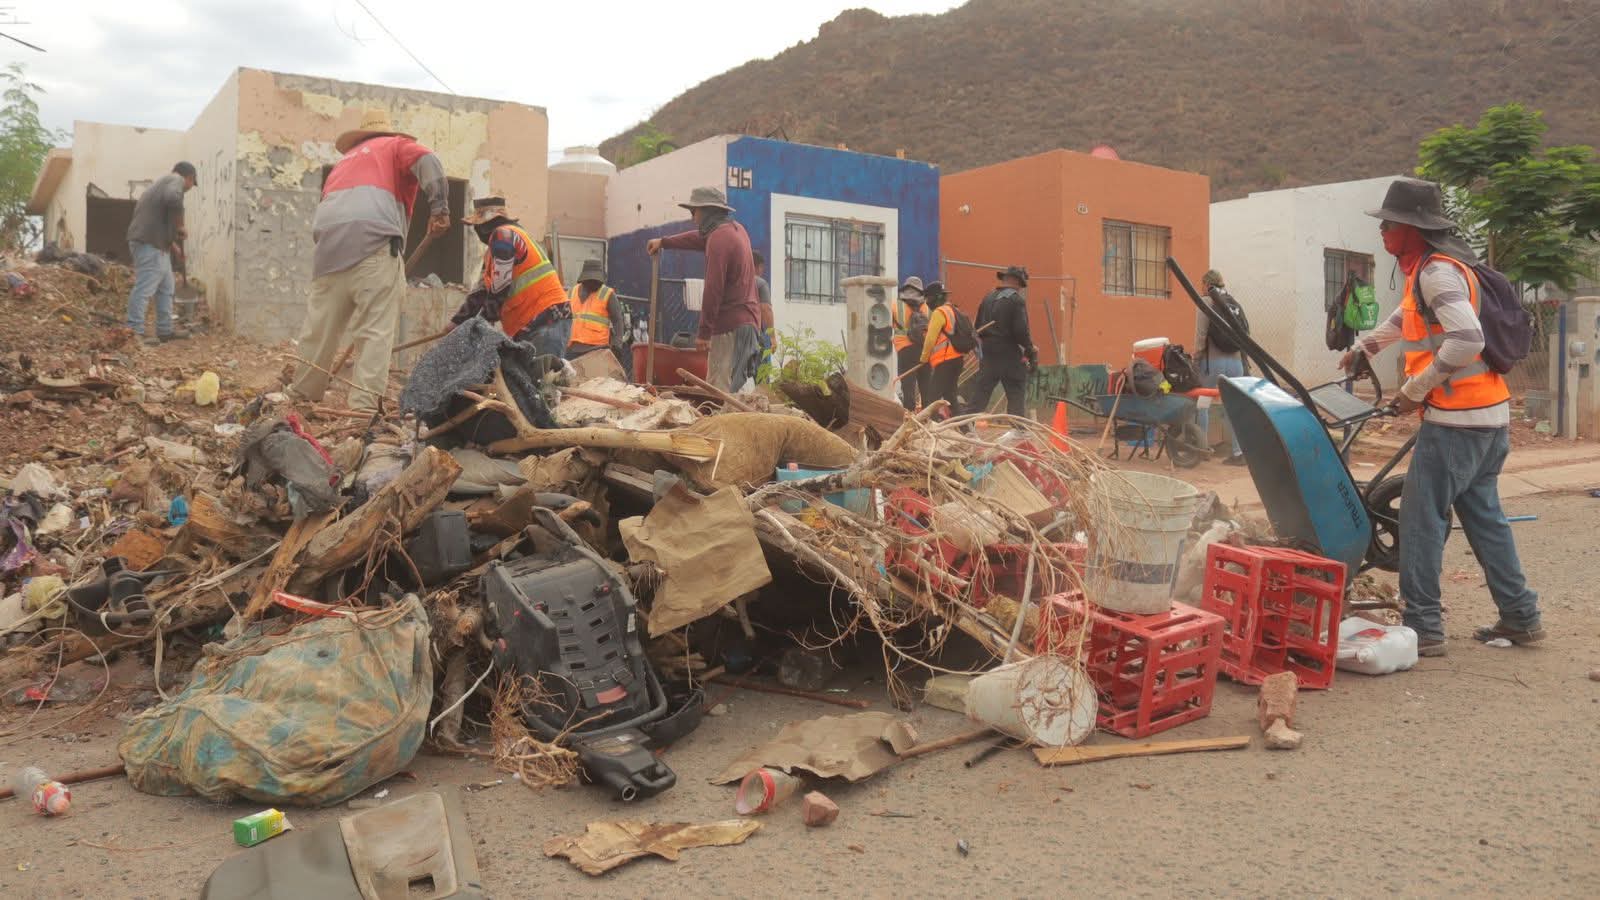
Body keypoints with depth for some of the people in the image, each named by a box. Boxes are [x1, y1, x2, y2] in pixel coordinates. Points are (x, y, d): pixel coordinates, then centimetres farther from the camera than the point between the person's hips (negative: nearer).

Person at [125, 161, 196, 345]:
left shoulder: (163, 182, 28)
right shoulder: (177, 180, -2)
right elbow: (173, 199, -26)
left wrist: (173, 245, 38)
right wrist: (180, 226, -13)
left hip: (154, 244, 10)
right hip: (150, 244, -10)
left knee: (166, 288, 17)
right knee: (144, 288, -11)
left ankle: (165, 331, 21)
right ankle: (135, 332, -12)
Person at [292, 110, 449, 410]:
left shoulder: (345, 160, 38)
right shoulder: (396, 146, 22)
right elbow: (427, 162, 0)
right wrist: (439, 208, -8)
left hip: (330, 244, 5)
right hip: (373, 242, -5)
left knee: (320, 328, 12)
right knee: (376, 332, -6)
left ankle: (302, 396, 22)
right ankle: (363, 407, -13)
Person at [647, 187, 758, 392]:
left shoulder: (719, 238, -13)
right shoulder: (736, 229, 17)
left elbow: (713, 289, -18)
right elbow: (700, 238, 35)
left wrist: (704, 332, -15)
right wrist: (664, 242, 45)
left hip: (732, 325, -9)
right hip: (746, 319, 9)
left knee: (723, 389, -12)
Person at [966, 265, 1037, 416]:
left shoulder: (987, 298, 10)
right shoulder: (1017, 300, -10)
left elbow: (977, 327, 12)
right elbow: (1021, 330, -16)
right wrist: (1030, 350, -2)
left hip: (987, 354, 6)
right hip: (1010, 355, -6)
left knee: (979, 395, 9)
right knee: (1015, 396, 3)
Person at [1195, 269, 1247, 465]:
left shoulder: (1207, 302, -6)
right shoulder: (1234, 302, 11)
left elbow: (1200, 334, -10)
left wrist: (1197, 356, 1)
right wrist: (1243, 358, 16)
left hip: (1213, 361, -5)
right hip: (1235, 360, 5)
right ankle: (1239, 452, 5)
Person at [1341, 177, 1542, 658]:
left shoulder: (1437, 272, -15)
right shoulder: (1428, 269, 15)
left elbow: (1466, 339, -26)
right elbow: (1407, 317, 35)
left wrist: (1416, 389, -19)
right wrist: (1365, 346, 35)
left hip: (1457, 419, -10)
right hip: (1489, 416, 10)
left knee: (1421, 519, -6)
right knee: (1483, 514, 16)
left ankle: (1423, 628, -2)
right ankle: (1520, 617, 24)